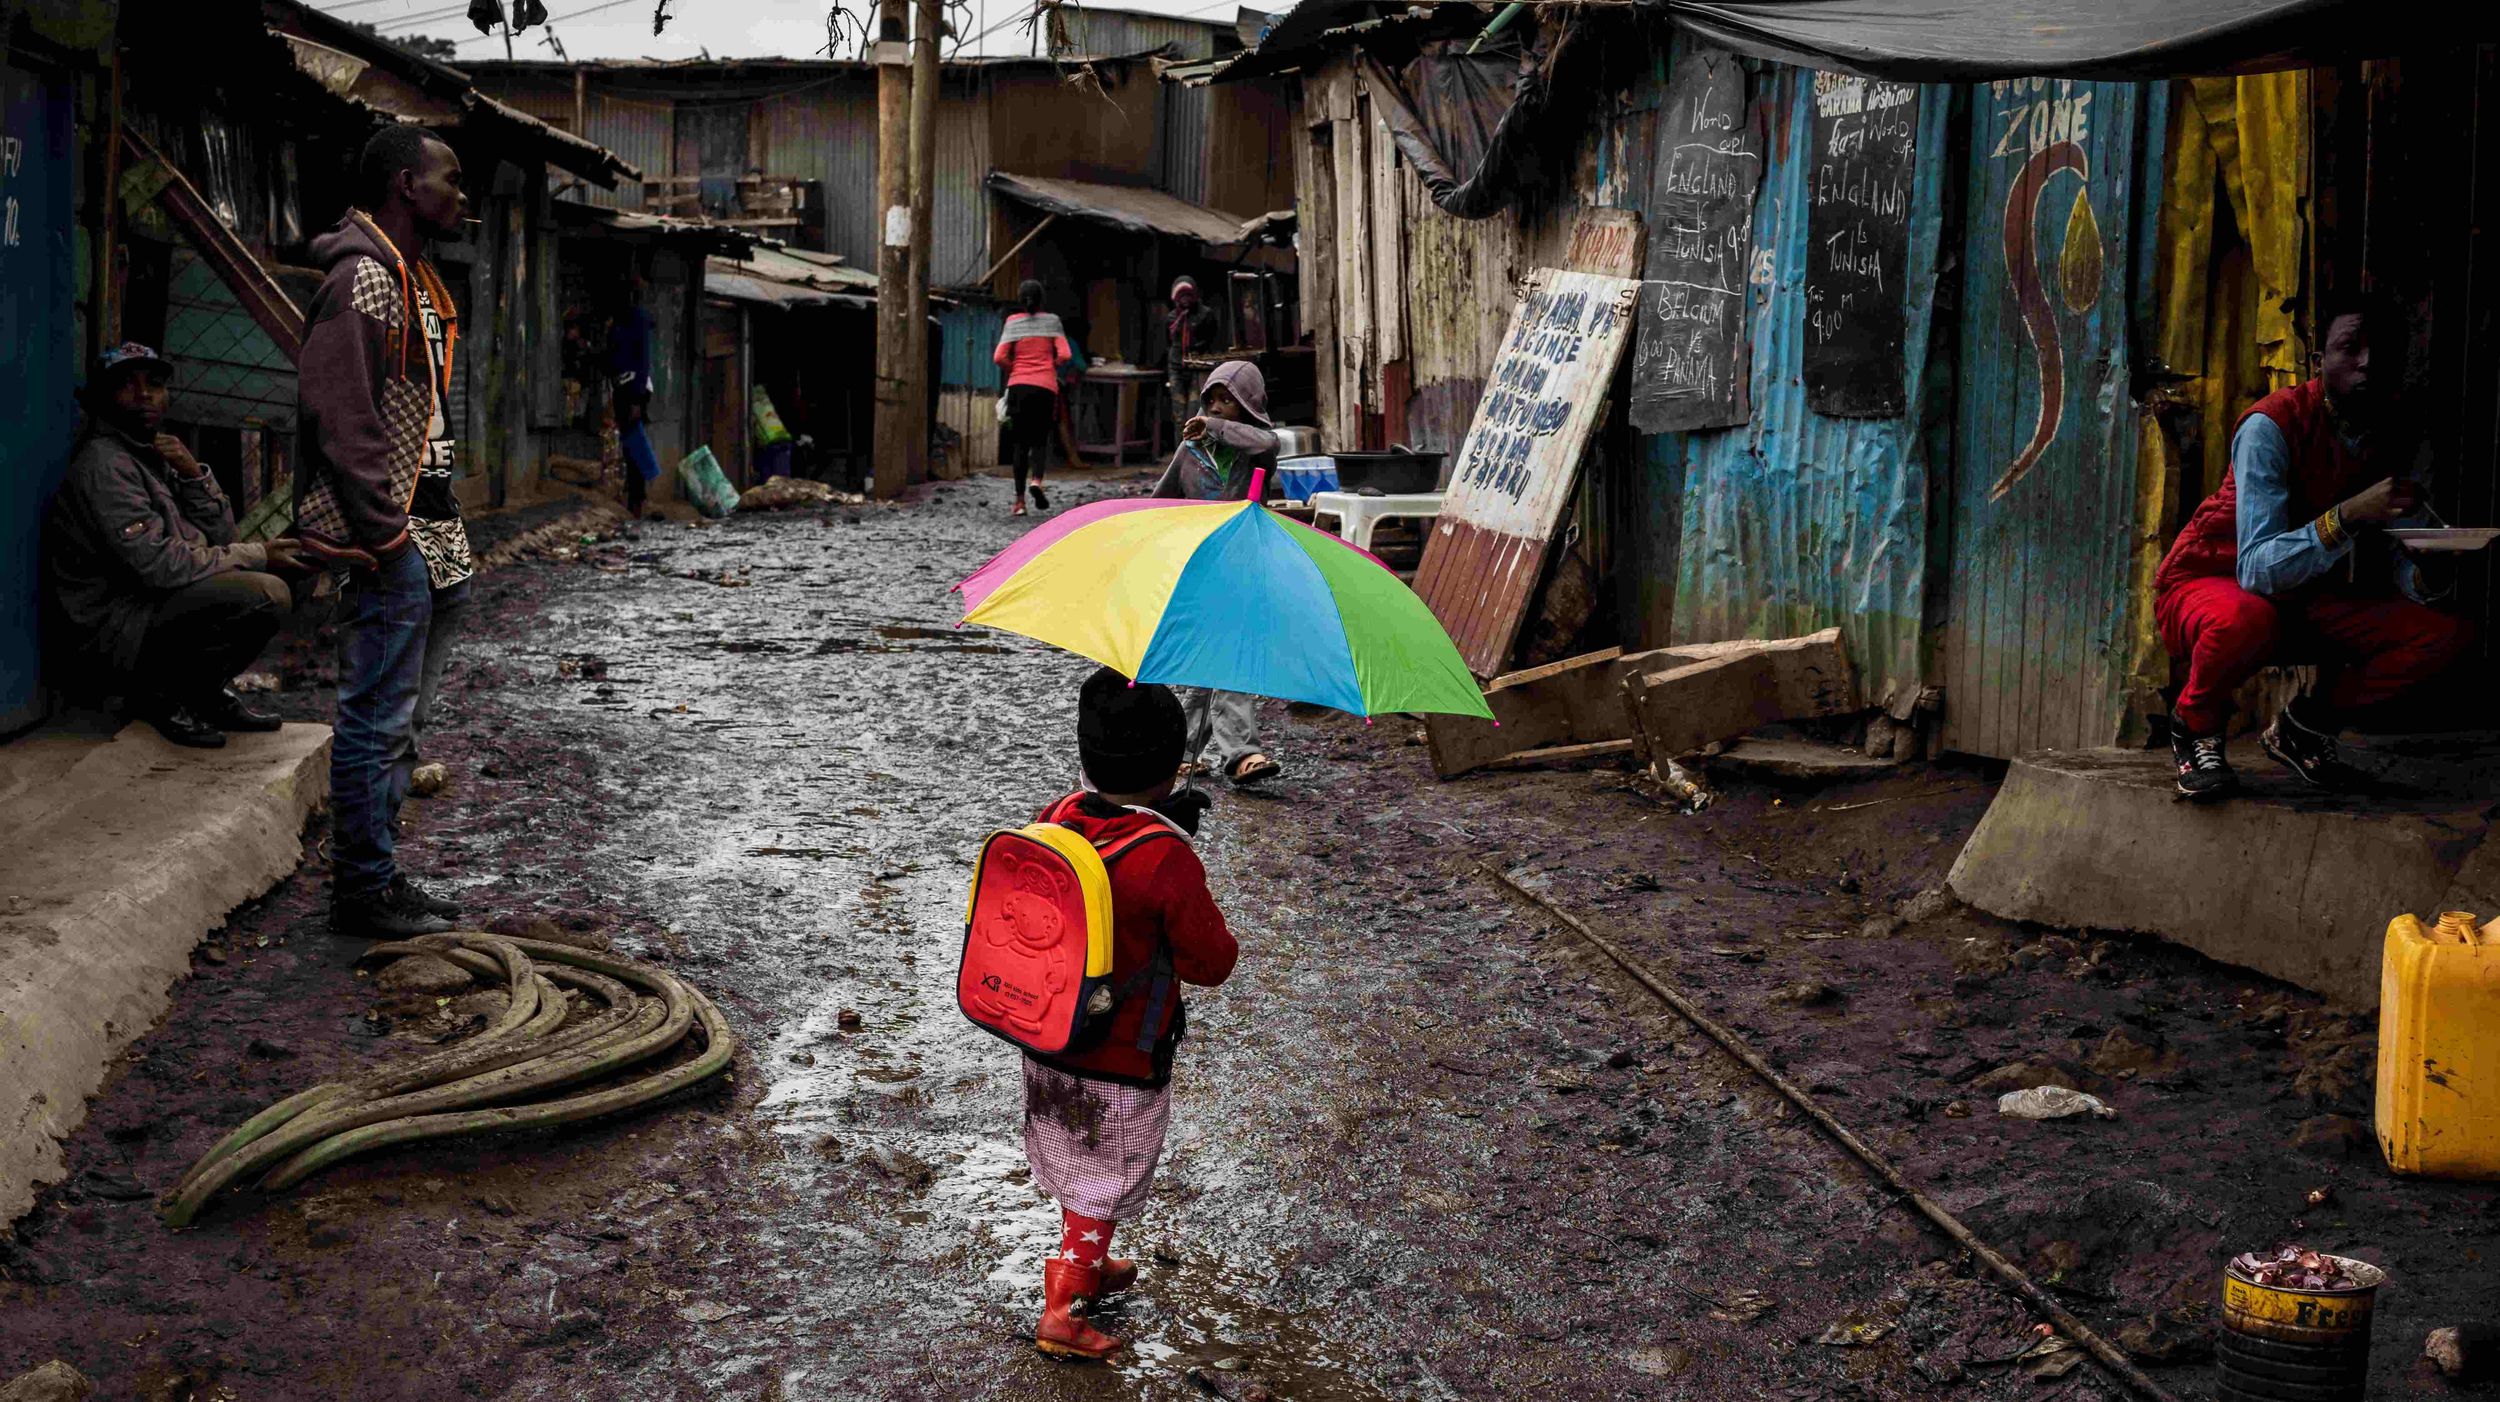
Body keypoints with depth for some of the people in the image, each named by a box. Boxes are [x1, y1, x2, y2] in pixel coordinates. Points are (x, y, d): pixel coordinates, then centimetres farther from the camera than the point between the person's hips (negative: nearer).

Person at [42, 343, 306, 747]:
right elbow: (158, 565, -23)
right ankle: (165, 696, -8)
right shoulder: (104, 465, -14)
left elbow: (222, 538, 12)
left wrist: (193, 474, -5)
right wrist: (258, 557, -14)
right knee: (267, 594, -25)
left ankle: (210, 691, 10)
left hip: (144, 611, 10)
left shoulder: (152, 457, 15)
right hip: (111, 635, -10)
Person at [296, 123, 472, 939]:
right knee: (378, 714, -5)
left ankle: (374, 878, 25)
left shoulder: (409, 276, 17)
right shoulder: (364, 277, -15)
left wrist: (429, 524, 17)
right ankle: (364, 893, 3)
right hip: (381, 534, -11)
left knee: (394, 714, 16)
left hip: (412, 531, 11)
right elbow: (339, 413, -22)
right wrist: (384, 531, -22)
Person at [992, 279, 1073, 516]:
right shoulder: (1051, 321, 4)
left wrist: (1014, 370, 13)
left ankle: (1020, 500, 2)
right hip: (1045, 386, -1)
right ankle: (1036, 480, -22)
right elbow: (1065, 355, -4)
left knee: (1020, 443, 7)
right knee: (1040, 439, 7)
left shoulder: (1012, 322, 4)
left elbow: (999, 357, -6)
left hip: (1019, 386, 1)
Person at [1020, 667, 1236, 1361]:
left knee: (1074, 1164, 28)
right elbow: (1211, 964, -18)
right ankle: (1059, 1314, 22)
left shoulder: (1054, 819, -10)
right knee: (1107, 1184, 15)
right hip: (1121, 1063, -6)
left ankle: (1090, 1266, 49)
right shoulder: (1169, 861, -29)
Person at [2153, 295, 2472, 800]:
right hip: (2210, 584, -6)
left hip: (2306, 604, 6)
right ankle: (2196, 724, -7)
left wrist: (2423, 576, -27)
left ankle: (2304, 726, 8)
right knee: (2247, 619, -42)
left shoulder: (2397, 434, -3)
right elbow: (2257, 572, -31)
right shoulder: (2272, 425, -23)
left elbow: (2395, 553, -2)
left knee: (2447, 633, -14)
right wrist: (2348, 516, -46)